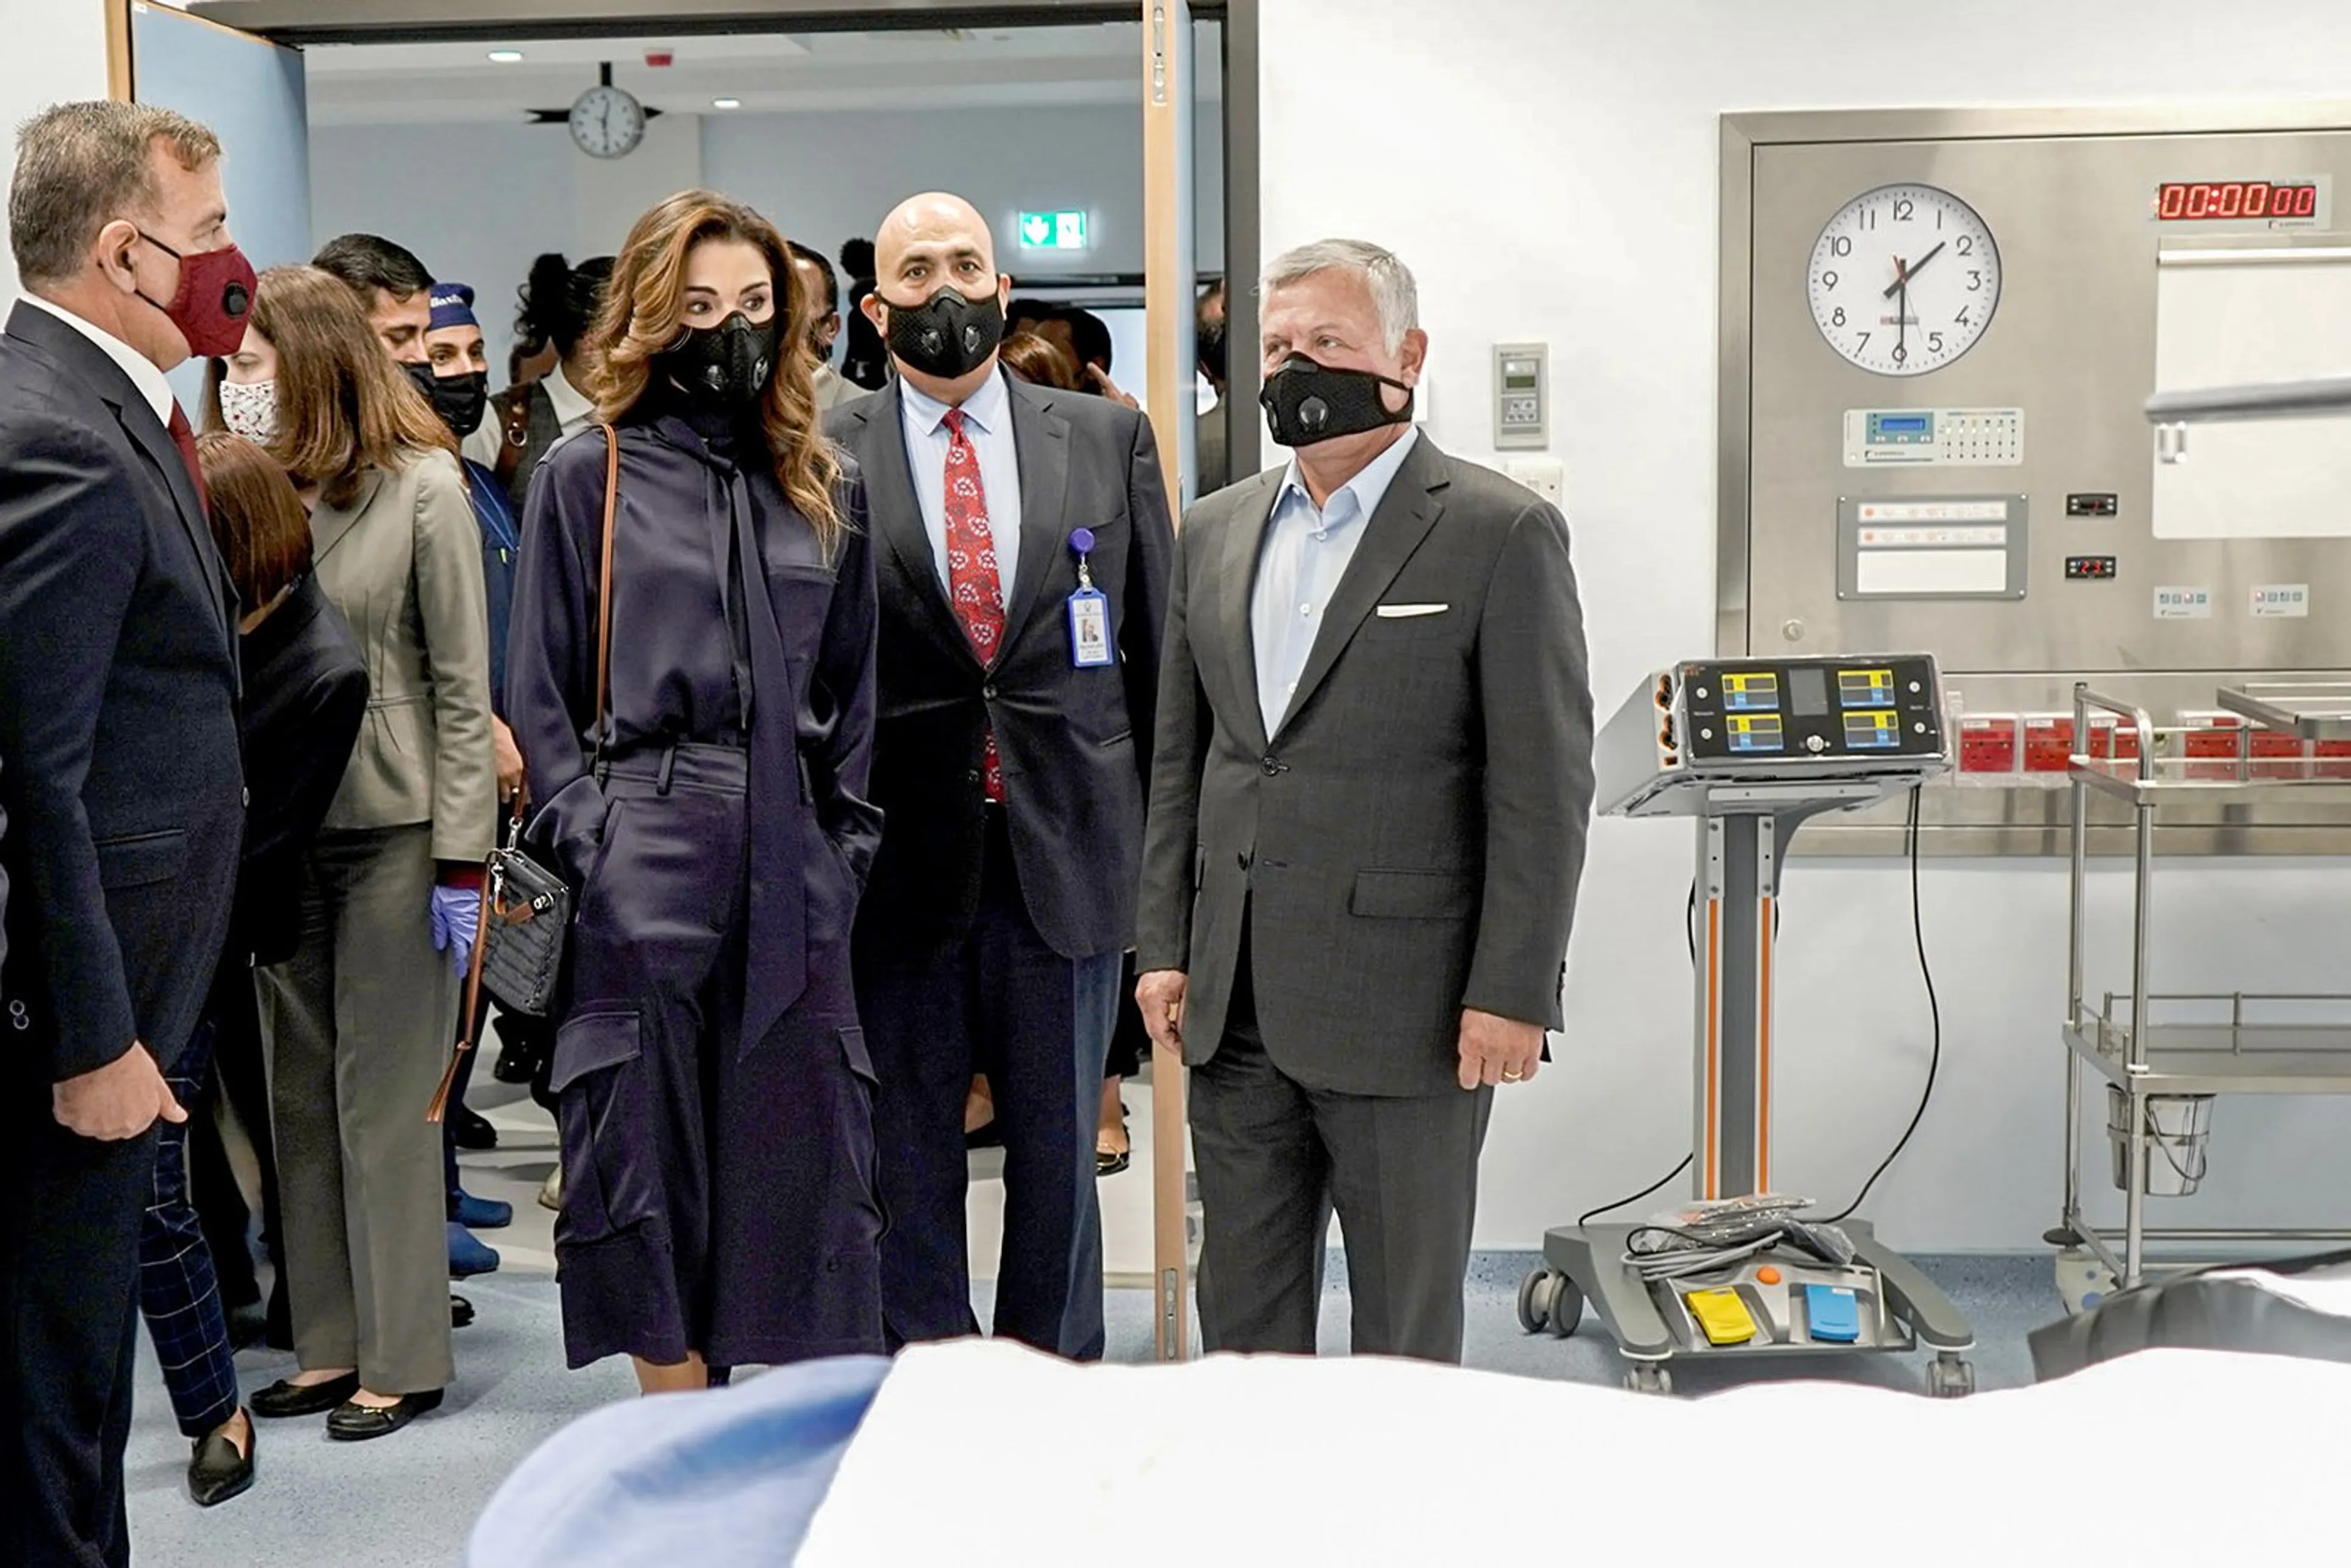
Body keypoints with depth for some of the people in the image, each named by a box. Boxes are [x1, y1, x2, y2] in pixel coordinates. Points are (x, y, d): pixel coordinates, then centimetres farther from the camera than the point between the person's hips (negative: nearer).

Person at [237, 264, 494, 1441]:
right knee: (301, 1093, 10)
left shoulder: (423, 487, -7)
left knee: (385, 1095, 1)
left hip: (392, 827, -5)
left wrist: (461, 861, -10)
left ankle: (405, 1357, 12)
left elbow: (462, 686, -7)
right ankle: (330, 1344, 21)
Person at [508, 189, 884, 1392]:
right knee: (652, 1145, 1)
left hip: (794, 869, 3)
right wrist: (585, 841, -6)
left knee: (803, 1149, 6)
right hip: (647, 865, -3)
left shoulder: (825, 487, 14)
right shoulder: (588, 473, 4)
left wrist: (845, 839, 7)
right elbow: (540, 691, 3)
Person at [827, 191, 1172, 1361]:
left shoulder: (1110, 438, 7)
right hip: (901, 857, -1)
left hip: (1068, 850, 1)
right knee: (907, 1148, 9)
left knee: (1059, 1149, 11)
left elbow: (1159, 645, 8)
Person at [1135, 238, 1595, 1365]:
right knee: (1241, 1307, 15)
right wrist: (1164, 948, 10)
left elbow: (1545, 786, -10)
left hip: (1407, 1012, -5)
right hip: (1235, 1010, 6)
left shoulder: (1501, 534, -7)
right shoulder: (1218, 531, 12)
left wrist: (1511, 993, -13)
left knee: (1405, 1316, 8)